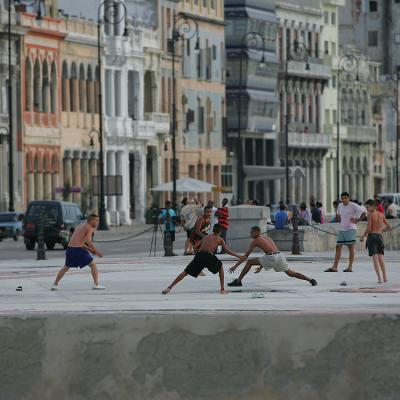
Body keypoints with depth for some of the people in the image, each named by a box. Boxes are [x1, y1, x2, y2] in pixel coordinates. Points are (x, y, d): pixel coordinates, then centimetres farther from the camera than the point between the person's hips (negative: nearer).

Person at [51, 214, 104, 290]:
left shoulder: (80, 226, 22)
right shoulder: (89, 228, -4)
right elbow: (88, 241, -17)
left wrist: (89, 249, 25)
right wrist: (96, 251, -13)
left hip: (70, 248, 7)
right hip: (78, 249, -7)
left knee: (66, 267, 24)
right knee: (93, 265, 3)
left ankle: (55, 285, 25)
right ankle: (96, 285, -4)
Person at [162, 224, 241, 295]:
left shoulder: (206, 237, 28)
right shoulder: (220, 239, 17)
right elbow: (227, 250, 10)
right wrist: (238, 256, 15)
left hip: (199, 256, 3)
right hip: (209, 256, -3)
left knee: (185, 272, 7)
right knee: (220, 267, 25)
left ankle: (170, 287, -2)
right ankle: (222, 289, 18)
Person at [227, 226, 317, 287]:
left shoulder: (255, 241, 11)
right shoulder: (269, 239, 31)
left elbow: (246, 256, 10)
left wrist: (235, 266, 15)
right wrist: (261, 267, 45)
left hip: (272, 257, -7)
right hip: (280, 256, 7)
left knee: (249, 263, 5)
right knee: (290, 273, 20)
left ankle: (238, 281, 2)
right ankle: (311, 280, 10)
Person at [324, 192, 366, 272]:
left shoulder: (353, 205, -8)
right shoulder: (340, 206, 13)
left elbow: (363, 213, -12)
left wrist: (356, 220, -12)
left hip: (350, 229, -7)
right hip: (341, 229, 7)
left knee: (351, 247, -5)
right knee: (338, 247, 3)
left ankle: (350, 267, -4)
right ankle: (334, 267, 2)